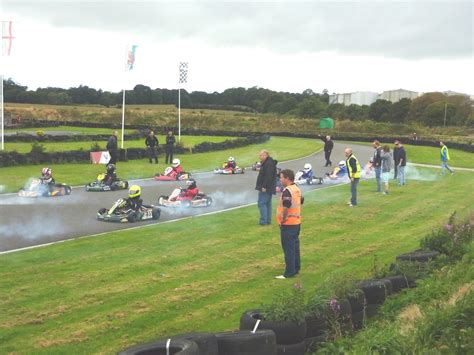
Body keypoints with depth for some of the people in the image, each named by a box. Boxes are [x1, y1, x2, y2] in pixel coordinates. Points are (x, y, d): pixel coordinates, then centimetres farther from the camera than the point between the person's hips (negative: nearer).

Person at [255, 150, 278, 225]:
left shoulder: (268, 164, -18)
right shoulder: (266, 163, 17)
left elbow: (268, 177, -26)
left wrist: (264, 187, -26)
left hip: (265, 189, -11)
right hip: (268, 188, 11)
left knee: (262, 203, -9)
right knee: (268, 204, 13)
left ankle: (263, 221, -9)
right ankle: (268, 220, 18)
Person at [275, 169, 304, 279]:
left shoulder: (287, 191, -20)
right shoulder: (297, 189, 10)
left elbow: (286, 207, -27)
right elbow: (301, 201, 21)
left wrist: (283, 219, -17)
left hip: (288, 224, -10)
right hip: (297, 222, 10)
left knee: (288, 248, -4)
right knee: (295, 246, 17)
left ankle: (289, 272, -1)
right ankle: (296, 268, 25)